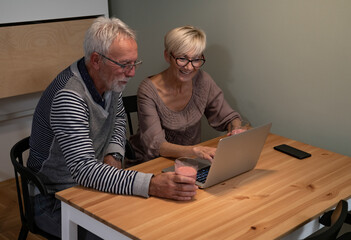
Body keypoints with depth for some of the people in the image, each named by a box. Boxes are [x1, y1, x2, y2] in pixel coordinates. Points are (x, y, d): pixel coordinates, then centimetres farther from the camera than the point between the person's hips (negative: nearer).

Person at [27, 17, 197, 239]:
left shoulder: (110, 79, -3)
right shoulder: (69, 97, -29)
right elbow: (84, 170, -37)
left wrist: (113, 154, -3)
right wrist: (151, 185, -47)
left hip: (96, 184, 7)